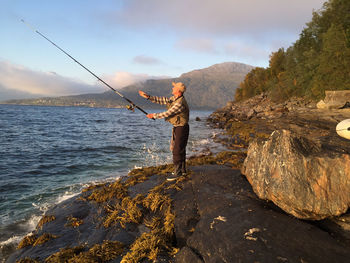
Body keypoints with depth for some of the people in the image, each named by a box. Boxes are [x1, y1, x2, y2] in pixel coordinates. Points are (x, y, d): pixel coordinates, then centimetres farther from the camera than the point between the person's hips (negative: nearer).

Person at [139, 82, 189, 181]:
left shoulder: (180, 103, -25)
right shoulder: (174, 98, 7)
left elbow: (167, 114, -22)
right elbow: (163, 100, 8)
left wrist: (154, 115, -11)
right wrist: (148, 97, 2)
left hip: (181, 129, -10)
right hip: (177, 128, 10)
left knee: (177, 150, -6)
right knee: (176, 149, 18)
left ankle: (177, 172, 3)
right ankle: (182, 169, 29)